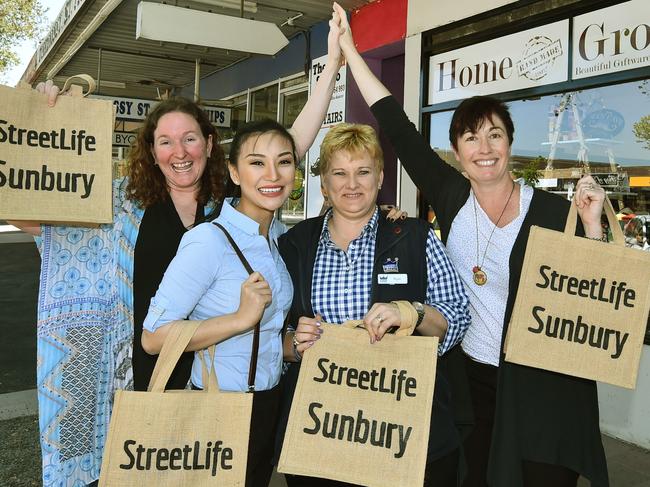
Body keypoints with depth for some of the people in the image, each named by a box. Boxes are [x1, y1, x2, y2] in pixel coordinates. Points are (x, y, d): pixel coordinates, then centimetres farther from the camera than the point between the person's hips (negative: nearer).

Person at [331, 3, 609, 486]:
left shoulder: (554, 210, -12)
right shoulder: (452, 197, -3)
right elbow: (398, 128, -3)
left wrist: (591, 226, -24)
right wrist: (349, 49, 0)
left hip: (543, 391, -3)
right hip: (471, 380, 3)